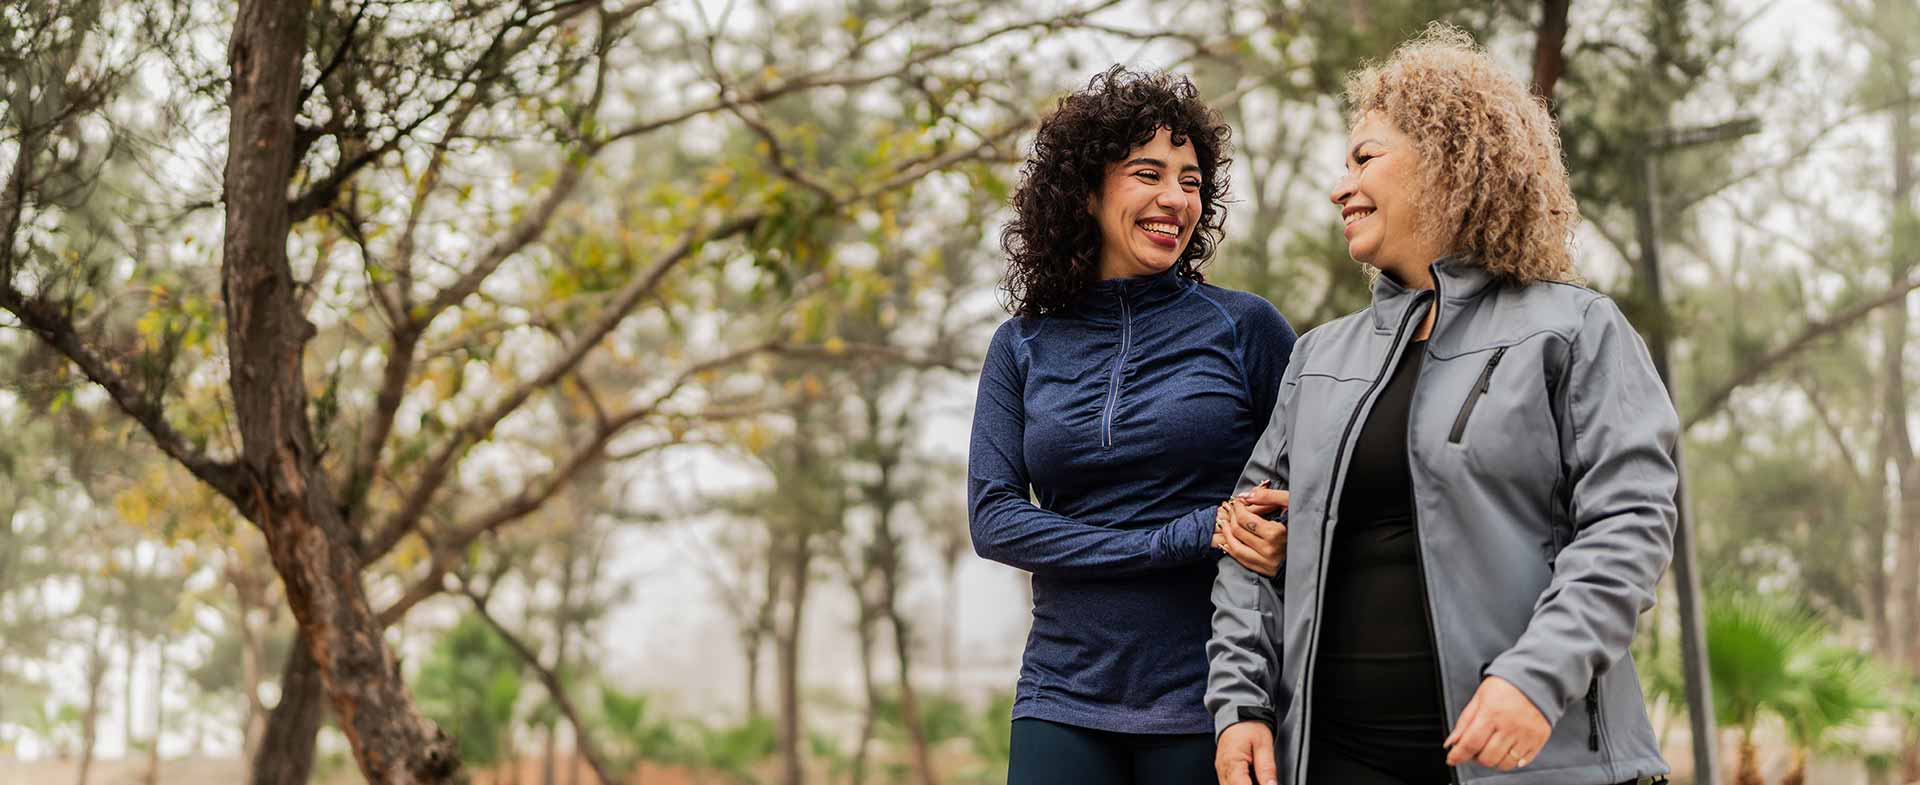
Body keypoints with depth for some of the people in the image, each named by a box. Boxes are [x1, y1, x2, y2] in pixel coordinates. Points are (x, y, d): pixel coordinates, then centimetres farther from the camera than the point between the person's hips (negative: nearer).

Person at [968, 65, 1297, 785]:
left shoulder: (1244, 326, 2)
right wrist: (1190, 538, -12)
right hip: (1066, 698, 2)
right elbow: (993, 521, -2)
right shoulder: (1022, 348, 8)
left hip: (1207, 697, -1)